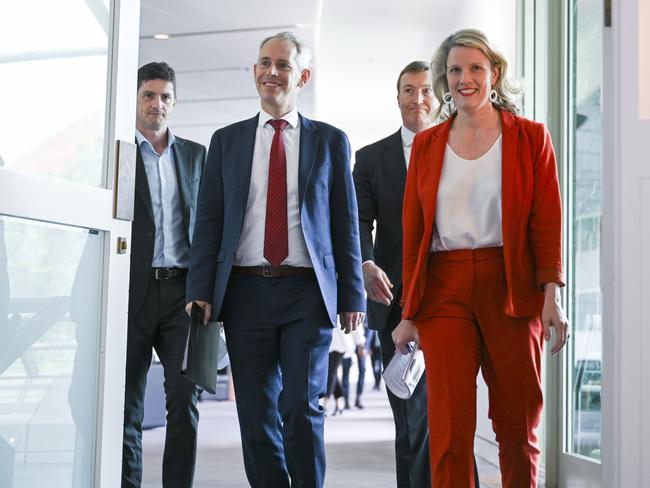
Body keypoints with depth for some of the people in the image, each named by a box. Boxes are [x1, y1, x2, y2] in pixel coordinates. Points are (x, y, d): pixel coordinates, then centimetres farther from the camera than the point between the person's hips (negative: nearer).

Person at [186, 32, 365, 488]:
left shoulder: (330, 141, 8)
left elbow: (346, 223, 6)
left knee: (302, 408, -8)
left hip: (307, 292, -2)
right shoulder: (226, 141, 11)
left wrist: (352, 297, 0)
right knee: (257, 414, 6)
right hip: (246, 291, 2)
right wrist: (201, 292, -2)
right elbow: (208, 222, 8)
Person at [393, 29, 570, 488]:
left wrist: (552, 294, -11)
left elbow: (547, 221, 0)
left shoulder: (530, 137, 6)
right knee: (448, 428, -4)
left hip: (512, 290, -1)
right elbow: (414, 231, 10)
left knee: (518, 425, 4)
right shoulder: (427, 145, 11)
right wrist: (409, 312, 5)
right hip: (444, 291, 1)